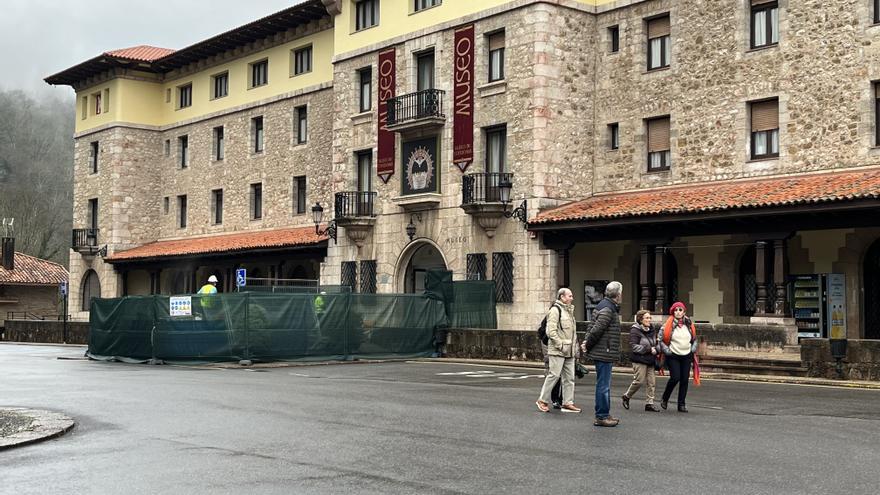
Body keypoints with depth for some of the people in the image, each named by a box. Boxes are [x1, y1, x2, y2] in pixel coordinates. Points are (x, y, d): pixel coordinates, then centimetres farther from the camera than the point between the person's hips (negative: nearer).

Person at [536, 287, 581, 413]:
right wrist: (560, 345, -18)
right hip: (557, 351, -9)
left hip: (569, 351, 9)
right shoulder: (555, 310, -10)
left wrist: (574, 344, 14)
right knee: (554, 375, -7)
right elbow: (551, 331, -17)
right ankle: (542, 400, 4)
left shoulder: (569, 310, 19)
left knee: (569, 377, 8)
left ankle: (568, 403, 12)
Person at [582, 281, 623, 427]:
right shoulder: (607, 309, -18)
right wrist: (588, 345, -10)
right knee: (603, 386, -3)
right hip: (604, 353, -10)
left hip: (604, 353, 10)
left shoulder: (608, 307, 15)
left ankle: (604, 414, 24)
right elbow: (597, 329, -22)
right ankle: (601, 416, 2)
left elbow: (595, 328, 16)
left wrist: (587, 342, 5)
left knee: (604, 385, 16)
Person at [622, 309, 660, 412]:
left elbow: (657, 344, 22)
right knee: (639, 381, -8)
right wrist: (649, 349, -19)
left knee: (651, 382, 2)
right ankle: (626, 397, 16)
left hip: (650, 361, 7)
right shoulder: (635, 331, -10)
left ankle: (649, 403, 9)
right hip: (639, 360, -7)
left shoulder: (652, 330, 13)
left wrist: (656, 349, -3)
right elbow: (634, 346, -16)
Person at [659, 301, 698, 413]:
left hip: (686, 356, 4)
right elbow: (661, 340, -1)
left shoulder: (689, 324, 7)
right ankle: (664, 399, 10)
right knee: (675, 378, -14)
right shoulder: (668, 325, -5)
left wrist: (693, 349, 6)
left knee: (684, 380, 1)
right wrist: (667, 351, -10)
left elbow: (694, 339, 20)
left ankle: (681, 404, 10)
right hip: (673, 356, -4)